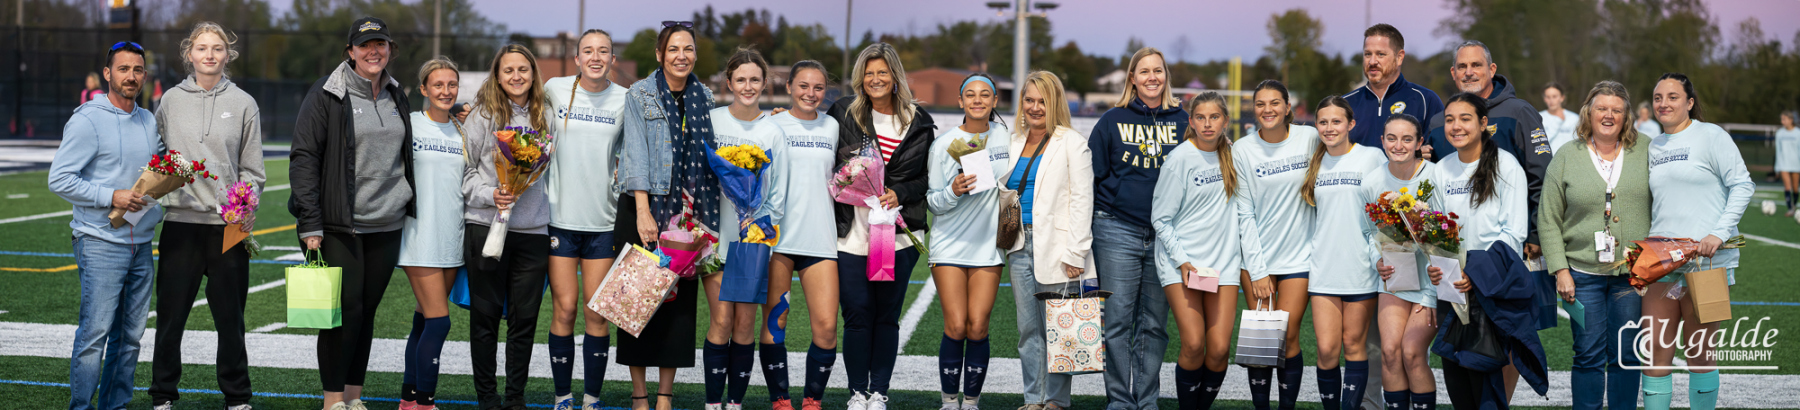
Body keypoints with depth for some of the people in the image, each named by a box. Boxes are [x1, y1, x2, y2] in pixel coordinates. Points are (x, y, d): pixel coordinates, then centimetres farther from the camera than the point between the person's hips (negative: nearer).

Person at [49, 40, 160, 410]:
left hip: (141, 244, 7)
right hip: (102, 243, -6)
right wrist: (111, 197, -18)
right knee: (95, 333, -9)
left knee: (130, 335, 8)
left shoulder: (148, 121, 14)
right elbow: (60, 179, -11)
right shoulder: (88, 120, -7)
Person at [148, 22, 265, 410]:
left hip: (229, 224, -1)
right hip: (180, 220, 1)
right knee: (171, 313, 5)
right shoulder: (171, 101, 6)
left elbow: (251, 168, 5)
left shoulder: (243, 103, 4)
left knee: (230, 316, 6)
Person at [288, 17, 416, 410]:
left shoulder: (398, 97, 12)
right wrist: (309, 225, -14)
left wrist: (410, 210, 16)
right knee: (345, 309, -6)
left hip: (386, 226, 5)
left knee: (367, 311, 8)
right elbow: (303, 157, -9)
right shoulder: (327, 95, -6)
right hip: (339, 226, -5)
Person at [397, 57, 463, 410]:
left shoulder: (463, 131, 13)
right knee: (438, 321, -10)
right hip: (420, 235, -5)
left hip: (452, 236, 5)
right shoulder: (409, 125, -2)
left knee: (424, 320, 10)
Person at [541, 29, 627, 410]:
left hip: (604, 220, 1)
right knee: (564, 309, -1)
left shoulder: (625, 100, 1)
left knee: (596, 312, 0)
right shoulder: (554, 89, 0)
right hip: (560, 216, 0)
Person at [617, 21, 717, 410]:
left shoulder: (704, 97, 11)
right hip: (644, 205, -3)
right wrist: (642, 211, -17)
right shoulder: (640, 94, -2)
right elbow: (636, 152, -9)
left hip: (687, 211, 4)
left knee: (680, 297, 1)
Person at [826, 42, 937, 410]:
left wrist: (900, 194, -6)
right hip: (852, 234, 0)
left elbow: (928, 178, 9)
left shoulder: (918, 123, 6)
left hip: (899, 236, 0)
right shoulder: (844, 114, 6)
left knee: (887, 316, 4)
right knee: (857, 314, -1)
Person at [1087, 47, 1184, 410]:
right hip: (1117, 232, -1)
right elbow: (1091, 174, 7)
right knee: (1117, 320, -2)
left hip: (1165, 236, 1)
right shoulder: (1113, 120, 4)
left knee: (1154, 324, 5)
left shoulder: (1181, 121, 7)